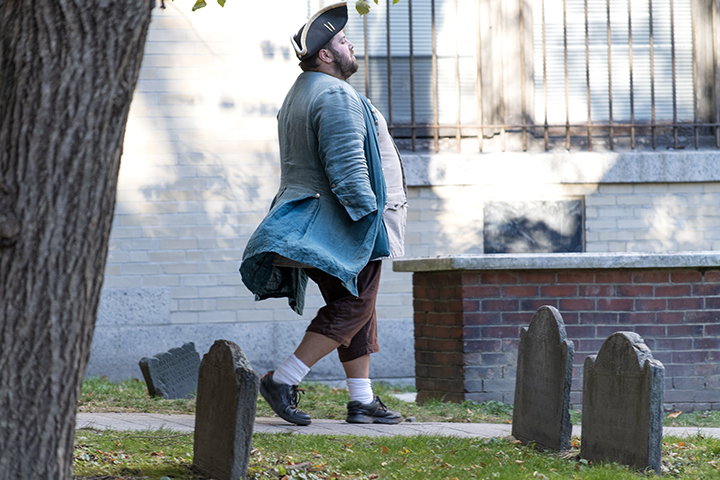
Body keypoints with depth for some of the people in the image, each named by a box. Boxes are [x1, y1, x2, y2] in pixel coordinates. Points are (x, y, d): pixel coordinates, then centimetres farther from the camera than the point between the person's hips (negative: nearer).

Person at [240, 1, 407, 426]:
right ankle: (284, 381, -10)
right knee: (352, 308, -8)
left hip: (319, 222, 11)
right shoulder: (336, 96, -17)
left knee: (357, 310, 12)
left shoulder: (301, 94, 18)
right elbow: (346, 168, -24)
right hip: (346, 224, -11)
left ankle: (363, 400, 13)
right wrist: (370, 214, -20)